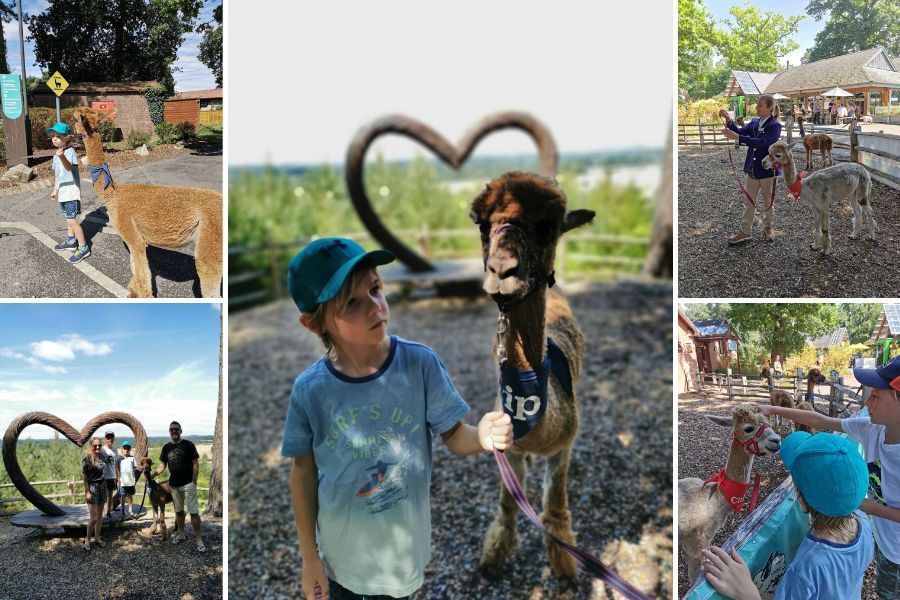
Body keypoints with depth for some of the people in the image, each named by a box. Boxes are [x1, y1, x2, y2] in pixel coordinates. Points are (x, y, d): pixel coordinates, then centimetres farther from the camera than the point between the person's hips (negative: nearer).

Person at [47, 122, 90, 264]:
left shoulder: (70, 151, -18)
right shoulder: (56, 154, 10)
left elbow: (69, 167, -38)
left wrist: (62, 157, -57)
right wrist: (55, 189, 24)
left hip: (71, 192, -9)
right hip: (62, 192, 9)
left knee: (71, 220, -10)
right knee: (68, 218, 21)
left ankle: (83, 248, -3)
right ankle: (71, 242, 36)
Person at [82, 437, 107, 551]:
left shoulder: (101, 456, 7)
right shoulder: (87, 458, -12)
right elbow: (84, 476, -12)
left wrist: (105, 488, 15)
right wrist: (87, 491, -16)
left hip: (102, 487, 6)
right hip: (92, 488, -6)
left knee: (100, 516, 12)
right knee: (94, 518, -7)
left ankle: (97, 538, 23)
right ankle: (87, 538, 13)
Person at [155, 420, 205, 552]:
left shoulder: (188, 445, -7)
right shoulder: (166, 447, 8)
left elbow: (195, 464, -7)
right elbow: (162, 465, 11)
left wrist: (194, 482, -12)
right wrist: (155, 472, -9)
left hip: (188, 484, -5)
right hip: (174, 485, 5)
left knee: (194, 512, -8)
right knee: (179, 511, 17)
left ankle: (199, 539, -5)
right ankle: (180, 535, 30)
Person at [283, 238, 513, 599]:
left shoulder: (421, 364, -20)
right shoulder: (309, 391, -19)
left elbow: (454, 437, -12)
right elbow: (304, 473, -6)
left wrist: (481, 437, -35)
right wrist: (309, 558, 1)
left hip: (403, 546, 0)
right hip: (342, 551, 0)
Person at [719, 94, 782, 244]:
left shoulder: (775, 126, -17)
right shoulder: (754, 123, 6)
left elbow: (762, 142, -30)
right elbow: (741, 132, -3)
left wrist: (737, 137, -37)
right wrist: (729, 120, -19)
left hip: (768, 169, -6)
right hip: (752, 169, 6)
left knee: (767, 202, 12)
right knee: (749, 202, 9)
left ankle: (768, 227, 31)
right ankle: (746, 232, 15)